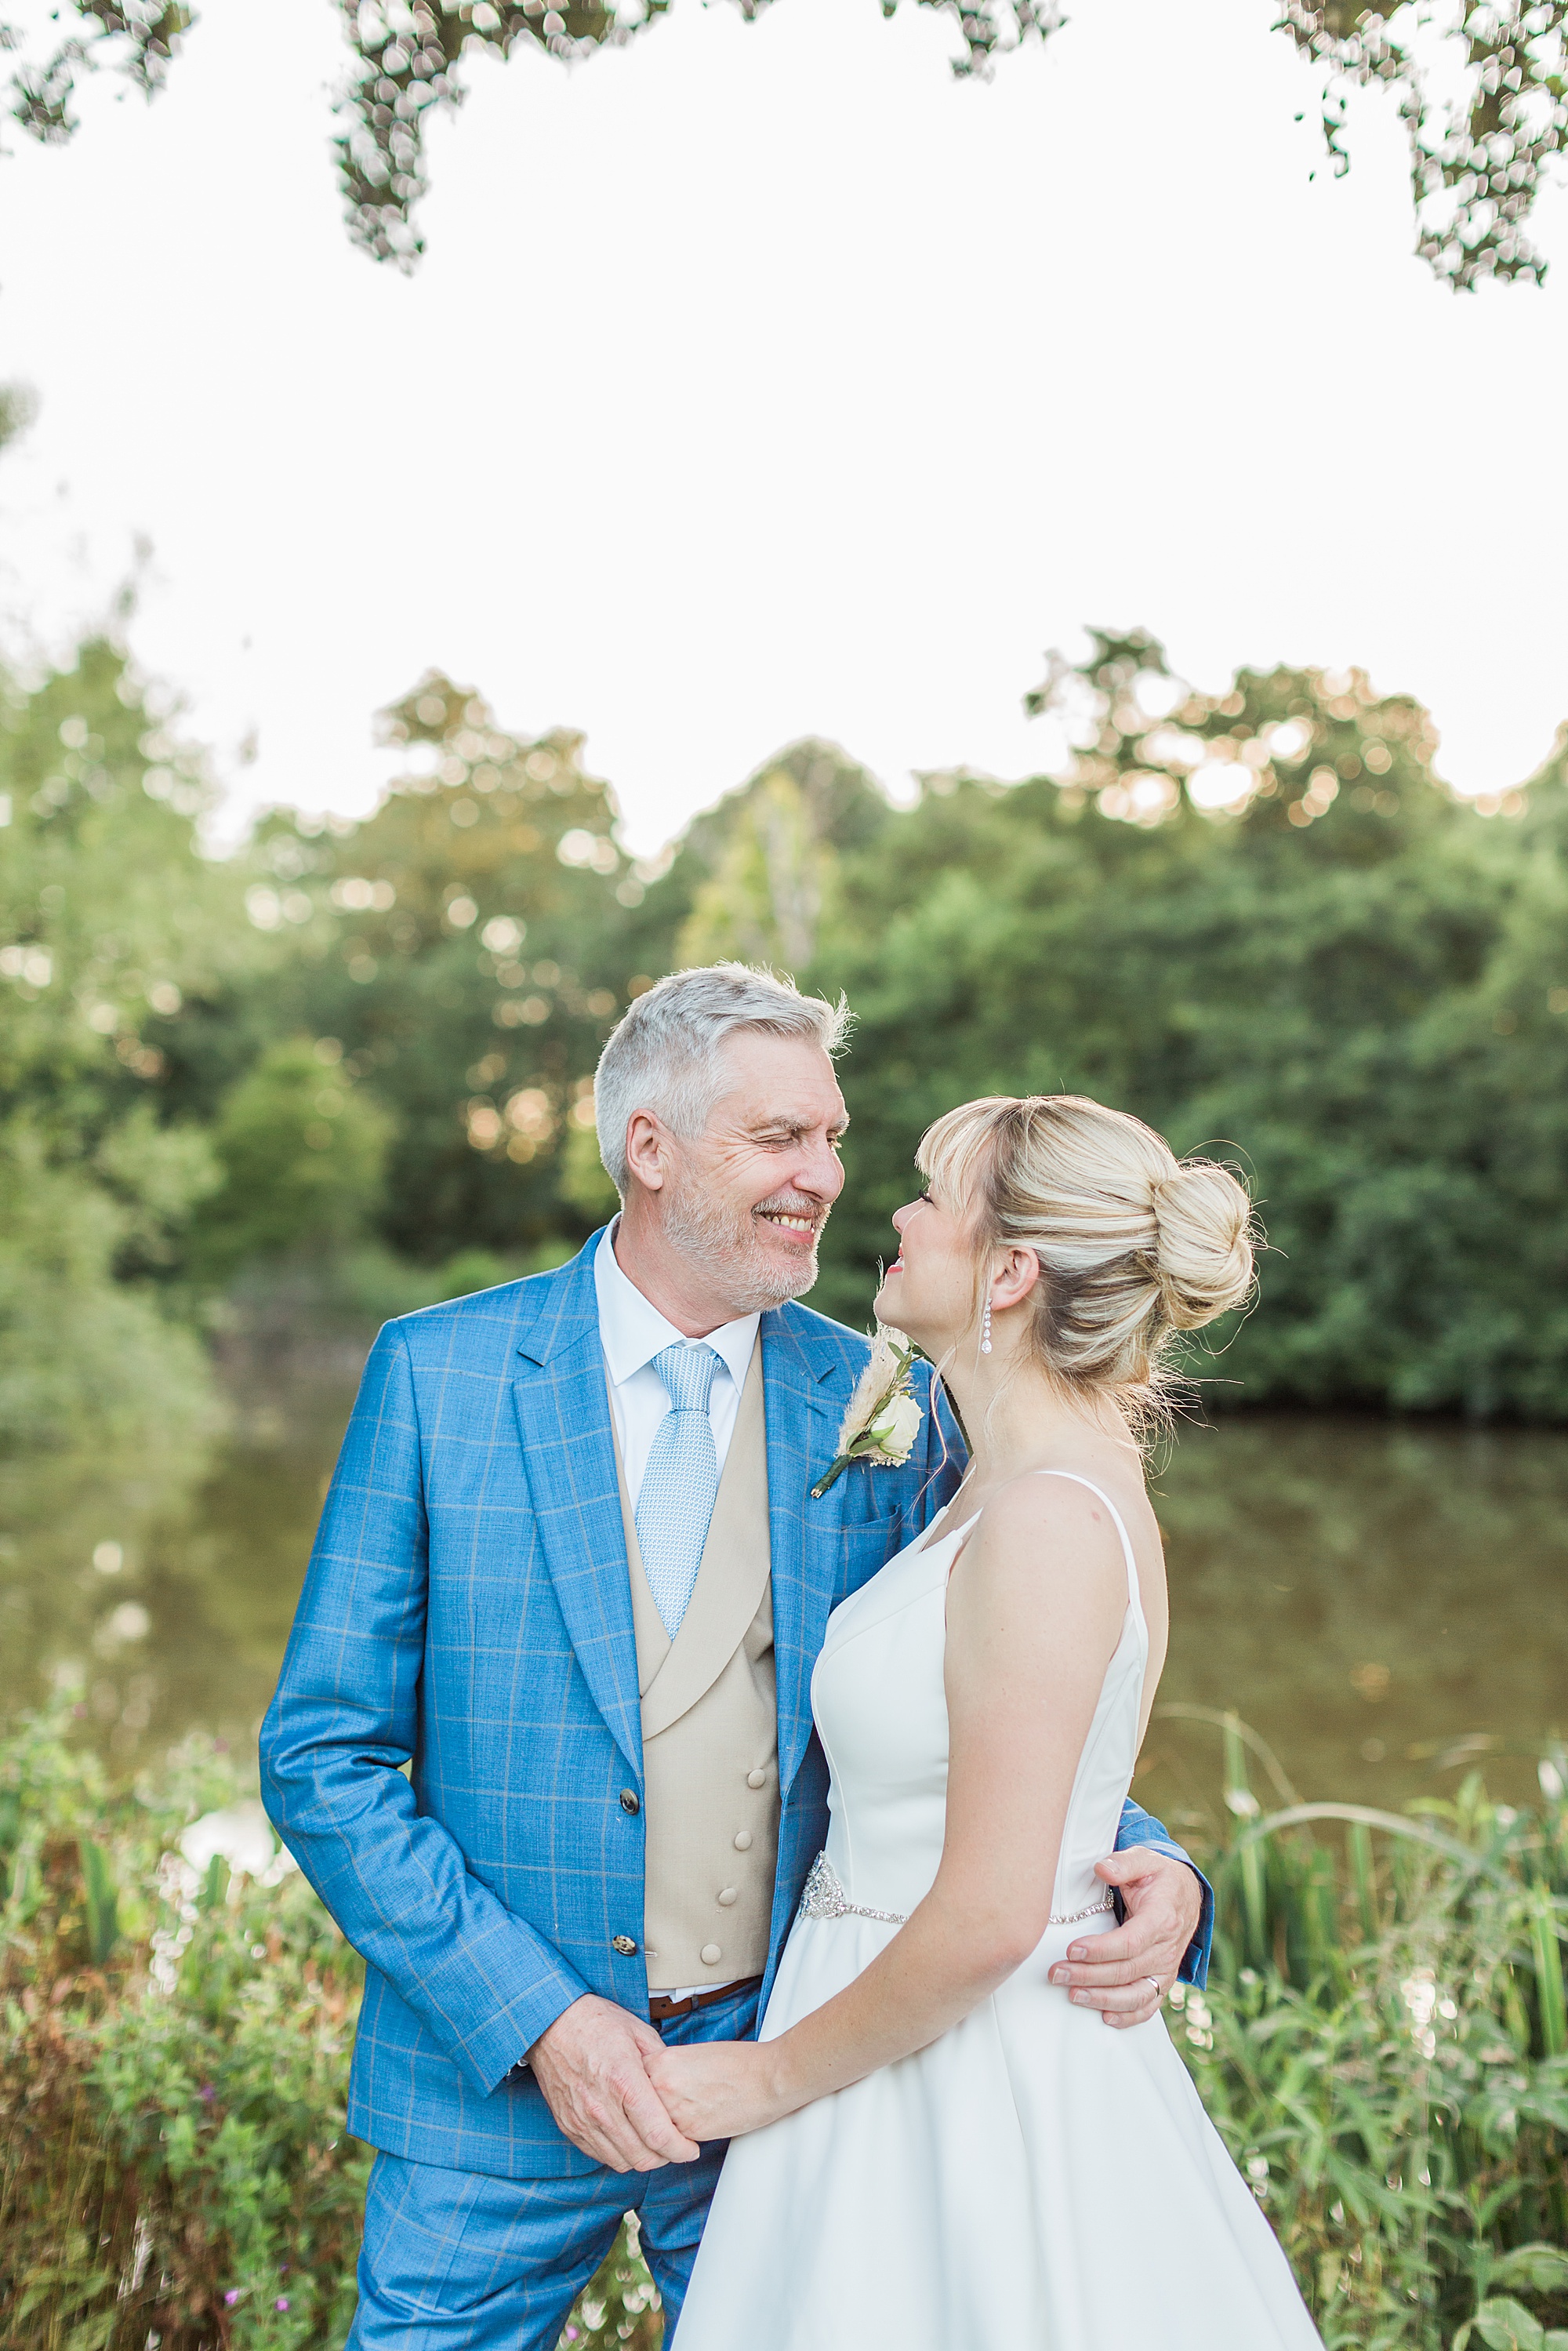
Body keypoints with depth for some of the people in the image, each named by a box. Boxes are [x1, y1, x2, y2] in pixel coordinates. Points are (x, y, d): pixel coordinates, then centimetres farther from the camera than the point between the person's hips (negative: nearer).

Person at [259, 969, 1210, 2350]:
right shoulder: (438, 1375, -9)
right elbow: (323, 1757, -8)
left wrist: (1145, 1872, -16)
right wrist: (535, 2015, -15)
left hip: (791, 2074, 2)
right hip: (497, 2077, -1)